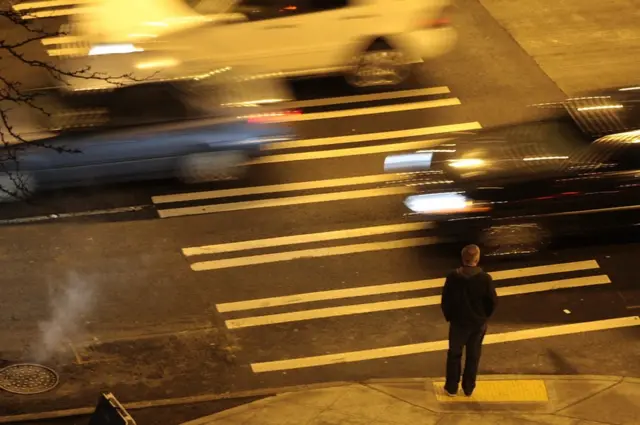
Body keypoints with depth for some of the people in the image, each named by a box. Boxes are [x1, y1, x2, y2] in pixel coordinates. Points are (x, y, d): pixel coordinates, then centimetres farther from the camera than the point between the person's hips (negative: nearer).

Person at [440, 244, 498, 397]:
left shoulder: (453, 277, -18)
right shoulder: (485, 278, -18)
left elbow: (445, 301, -10)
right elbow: (493, 301, -9)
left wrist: (449, 317, 8)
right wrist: (484, 316, 9)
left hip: (458, 322, 0)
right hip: (478, 323, 1)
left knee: (454, 355, 17)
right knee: (473, 356, 17)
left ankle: (451, 387, 26)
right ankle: (468, 388, 27)